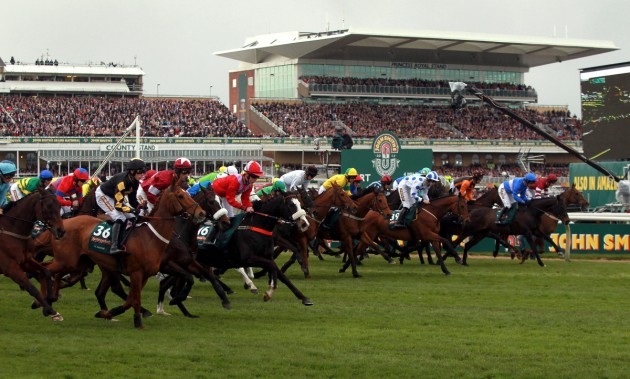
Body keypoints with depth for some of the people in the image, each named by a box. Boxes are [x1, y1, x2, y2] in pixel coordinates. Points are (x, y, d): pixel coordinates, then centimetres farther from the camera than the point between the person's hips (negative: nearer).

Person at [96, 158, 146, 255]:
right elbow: (118, 205, -35)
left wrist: (140, 205, -24)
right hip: (103, 195, -9)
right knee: (120, 218, -25)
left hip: (116, 197, 9)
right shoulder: (122, 181, -35)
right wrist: (134, 210, -39)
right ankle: (114, 247, -32)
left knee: (132, 218, 2)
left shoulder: (135, 182, -9)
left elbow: (132, 200, -3)